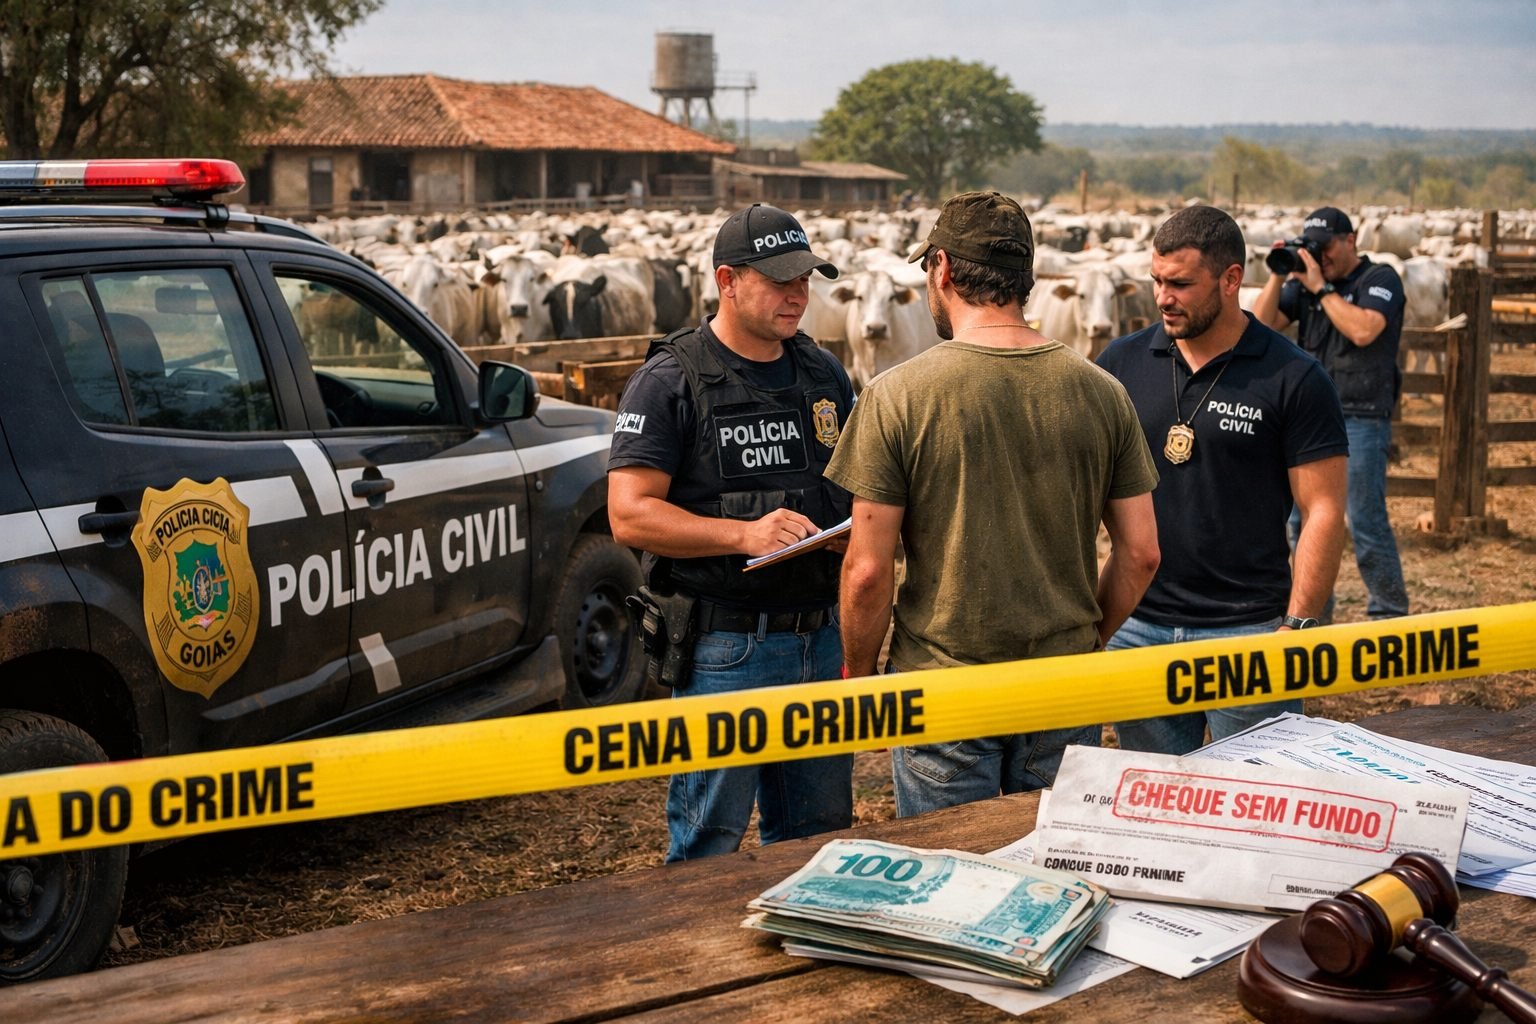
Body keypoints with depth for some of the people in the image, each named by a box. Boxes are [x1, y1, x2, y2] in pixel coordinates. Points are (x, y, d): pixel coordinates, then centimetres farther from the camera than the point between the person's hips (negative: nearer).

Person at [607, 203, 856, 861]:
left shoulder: (824, 374, 12)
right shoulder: (670, 381, -7)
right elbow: (630, 516, -14)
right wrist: (742, 534, -25)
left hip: (820, 637, 6)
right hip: (724, 650, -6)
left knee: (820, 838, 15)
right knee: (707, 851, 1)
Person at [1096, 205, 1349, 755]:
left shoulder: (1293, 379, -6)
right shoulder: (1123, 361, 5)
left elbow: (1323, 512, -6)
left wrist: (1297, 627, -12)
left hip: (1248, 630, -3)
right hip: (1138, 623, 4)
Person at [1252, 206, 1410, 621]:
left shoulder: (1380, 279, -2)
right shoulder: (1303, 282, 14)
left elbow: (1363, 330, -20)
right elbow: (1262, 324, 5)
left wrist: (1320, 287, -14)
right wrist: (1279, 276, -3)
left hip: (1361, 421, -6)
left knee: (1366, 525, -5)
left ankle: (1389, 614, 6)